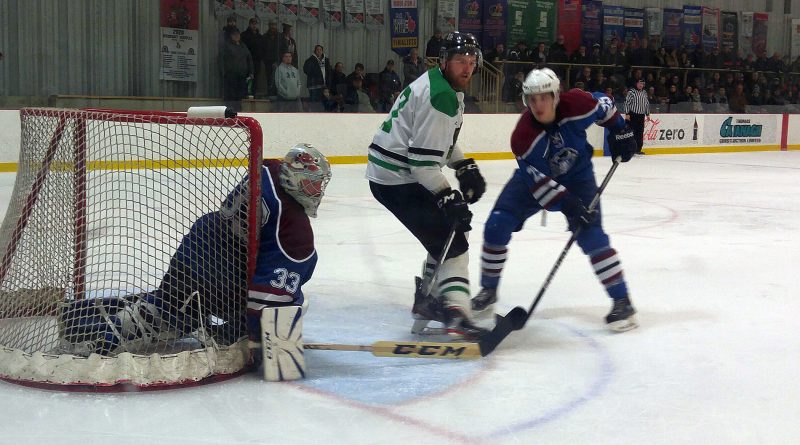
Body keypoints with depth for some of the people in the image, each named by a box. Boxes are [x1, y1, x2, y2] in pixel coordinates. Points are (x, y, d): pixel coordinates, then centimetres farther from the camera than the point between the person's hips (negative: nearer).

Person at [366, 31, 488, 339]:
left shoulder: (444, 86, 12)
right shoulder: (440, 97, -21)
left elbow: (439, 140, 24)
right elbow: (424, 160, -25)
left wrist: (464, 167, 12)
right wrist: (448, 197, -24)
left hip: (404, 174, 10)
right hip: (397, 180, -10)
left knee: (450, 231, 20)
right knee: (451, 241, -12)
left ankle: (427, 300, 28)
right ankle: (456, 313, -20)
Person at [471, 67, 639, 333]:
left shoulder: (577, 104, -27)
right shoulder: (523, 135, -30)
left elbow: (603, 104, -3)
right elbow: (538, 181, -27)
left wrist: (619, 132, -2)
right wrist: (568, 204, -34)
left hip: (576, 176, -1)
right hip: (534, 177, 1)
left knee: (590, 235, -17)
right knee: (496, 227, -9)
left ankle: (622, 301, -7)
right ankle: (488, 291, 11)